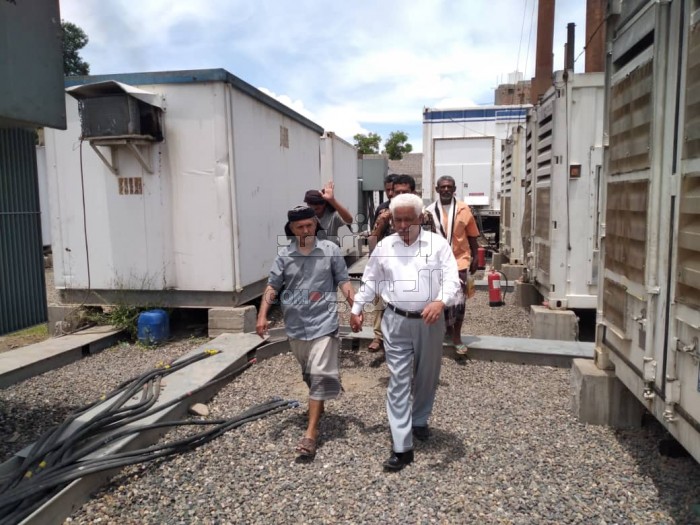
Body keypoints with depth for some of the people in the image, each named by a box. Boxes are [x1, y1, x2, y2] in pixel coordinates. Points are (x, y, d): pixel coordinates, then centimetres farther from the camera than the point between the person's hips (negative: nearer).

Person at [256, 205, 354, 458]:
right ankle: (317, 406, 48)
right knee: (309, 374, 22)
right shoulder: (284, 254, 1)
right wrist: (262, 316, -8)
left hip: (323, 323, -3)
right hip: (295, 324, 3)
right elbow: (272, 287, 2)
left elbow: (343, 282, 0)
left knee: (319, 375, -8)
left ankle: (311, 432, -5)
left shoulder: (330, 250, -3)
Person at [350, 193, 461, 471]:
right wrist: (356, 308, 14)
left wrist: (440, 301, -32)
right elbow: (370, 280, 13)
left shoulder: (437, 243, -5)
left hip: (429, 321, 0)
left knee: (427, 377, 16)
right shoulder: (384, 246, 3)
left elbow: (451, 277, -14)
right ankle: (402, 447, 4)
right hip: (396, 322, 1)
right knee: (398, 381, -1)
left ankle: (419, 421, 43)